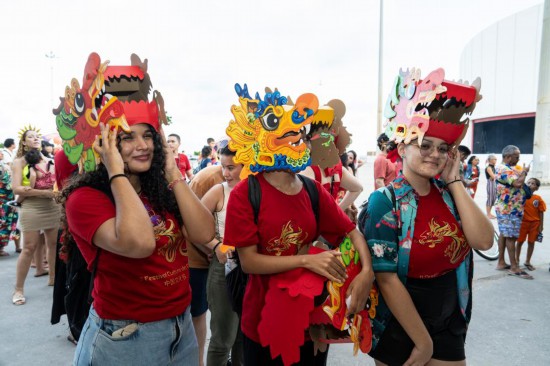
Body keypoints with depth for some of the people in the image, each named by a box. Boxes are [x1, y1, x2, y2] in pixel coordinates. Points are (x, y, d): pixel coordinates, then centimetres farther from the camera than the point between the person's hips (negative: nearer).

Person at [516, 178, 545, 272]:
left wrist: (541, 226, -2)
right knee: (520, 242, 7)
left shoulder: (538, 199, -4)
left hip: (534, 223, 1)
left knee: (531, 242, 11)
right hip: (523, 222, -1)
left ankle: (527, 262, 25)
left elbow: (541, 213, -1)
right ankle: (517, 260, 22)